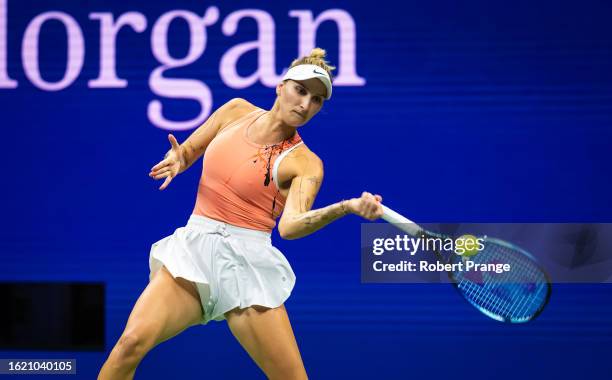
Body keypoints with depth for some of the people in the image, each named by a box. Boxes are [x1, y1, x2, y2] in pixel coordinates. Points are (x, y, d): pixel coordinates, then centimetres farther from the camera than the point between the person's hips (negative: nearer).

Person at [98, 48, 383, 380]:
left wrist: (348, 207, -37)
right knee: (133, 342, -21)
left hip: (247, 261, -2)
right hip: (192, 248, 2)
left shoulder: (305, 163, -4)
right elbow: (187, 152, 20)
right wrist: (177, 160, -5)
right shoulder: (236, 111, 8)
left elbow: (290, 225, -21)